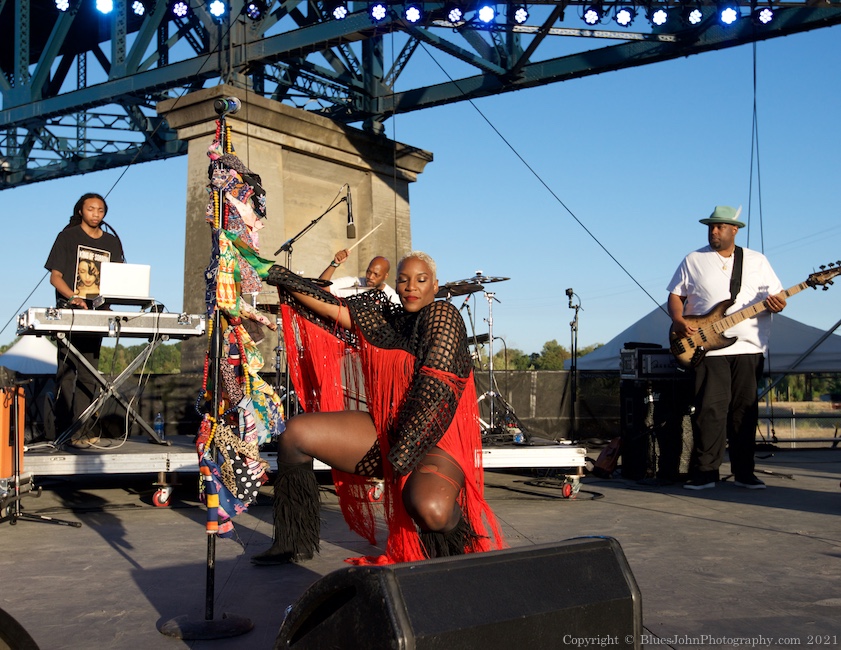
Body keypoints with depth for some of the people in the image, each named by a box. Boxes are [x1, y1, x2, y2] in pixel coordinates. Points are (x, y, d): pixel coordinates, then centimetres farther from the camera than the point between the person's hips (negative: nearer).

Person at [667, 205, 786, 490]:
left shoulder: (756, 260, 12)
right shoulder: (693, 260, 9)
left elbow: (778, 296, 12)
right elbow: (675, 295, 8)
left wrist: (777, 304, -12)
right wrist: (678, 319, -11)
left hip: (749, 348, 2)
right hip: (709, 347, -2)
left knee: (745, 410, 5)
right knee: (710, 410, -7)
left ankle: (744, 472, 12)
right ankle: (704, 472, -3)